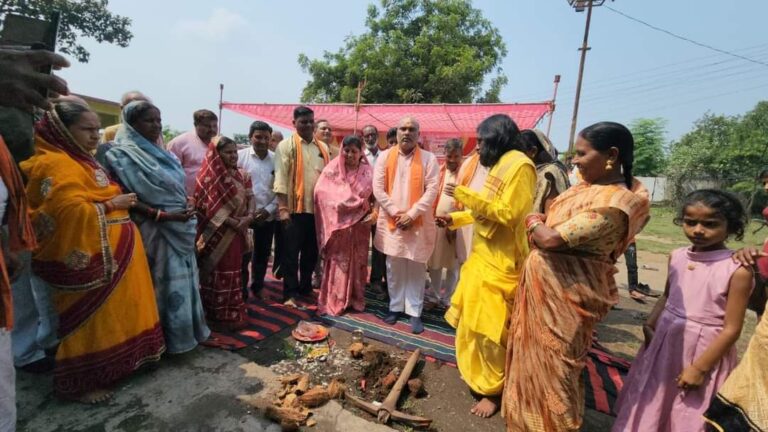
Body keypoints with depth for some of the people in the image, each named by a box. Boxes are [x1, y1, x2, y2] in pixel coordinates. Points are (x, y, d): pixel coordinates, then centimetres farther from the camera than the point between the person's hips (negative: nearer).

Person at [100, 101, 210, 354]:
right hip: (155, 231, -7)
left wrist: (187, 210, 6)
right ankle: (165, 339, 17)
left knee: (181, 280, 14)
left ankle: (185, 331, 28)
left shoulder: (160, 153, 13)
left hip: (179, 228, 8)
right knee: (165, 284, 1)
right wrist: (163, 215, -23)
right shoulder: (122, 155, -9)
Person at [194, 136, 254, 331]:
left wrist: (249, 215, -13)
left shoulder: (241, 175, 8)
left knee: (234, 272, 14)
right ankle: (217, 317, 18)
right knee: (218, 274, 4)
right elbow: (209, 208, -17)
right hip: (218, 234, -6)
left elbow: (250, 197, 5)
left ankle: (233, 315, 27)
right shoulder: (210, 177, -10)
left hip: (236, 234, 6)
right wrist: (233, 222, -21)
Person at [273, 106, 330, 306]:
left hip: (317, 208, 5)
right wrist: (283, 208, -17)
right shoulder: (286, 145, -2)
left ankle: (306, 288, 29)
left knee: (311, 252, 14)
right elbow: (280, 177, -9)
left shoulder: (322, 147, 12)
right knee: (291, 253, 3)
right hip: (295, 209, -5)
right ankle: (289, 294, 13)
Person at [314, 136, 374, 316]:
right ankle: (334, 302, 13)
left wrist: (374, 214, -19)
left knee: (357, 262, 11)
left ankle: (356, 299, 24)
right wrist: (358, 202, -17)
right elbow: (322, 192, -14)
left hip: (359, 226, 3)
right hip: (339, 224, -2)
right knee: (338, 262, 2)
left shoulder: (368, 172, 5)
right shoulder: (332, 169, -2)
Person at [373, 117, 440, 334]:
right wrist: (395, 213, -10)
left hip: (418, 223, -1)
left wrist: (411, 214, -15)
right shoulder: (385, 156, 4)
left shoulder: (429, 159, 0)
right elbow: (378, 188, -1)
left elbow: (432, 190, -7)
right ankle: (395, 307, 26)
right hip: (391, 221, 2)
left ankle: (414, 312, 17)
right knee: (394, 267, 11)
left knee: (416, 269, 5)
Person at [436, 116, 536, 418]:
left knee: (488, 327, 1)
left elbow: (508, 214, -23)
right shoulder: (500, 164, 14)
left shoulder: (520, 165, -15)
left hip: (499, 262, -10)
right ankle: (480, 375, 39)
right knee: (475, 321, 19)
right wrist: (455, 218, 9)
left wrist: (467, 196, -20)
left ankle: (493, 390, 21)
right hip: (483, 255, 10)